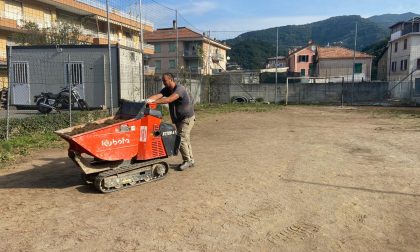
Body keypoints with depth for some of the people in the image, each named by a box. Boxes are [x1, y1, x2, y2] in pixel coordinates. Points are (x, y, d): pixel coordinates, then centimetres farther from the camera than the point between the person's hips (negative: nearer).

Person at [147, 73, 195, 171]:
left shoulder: (180, 89, -22)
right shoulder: (167, 89, 4)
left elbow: (169, 99, -36)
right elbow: (158, 95, -13)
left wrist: (154, 102, -41)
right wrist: (148, 99, -34)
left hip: (187, 118, -9)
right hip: (179, 119, 9)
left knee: (181, 139, -14)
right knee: (185, 139, 14)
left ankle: (187, 161, -1)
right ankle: (190, 160, 24)